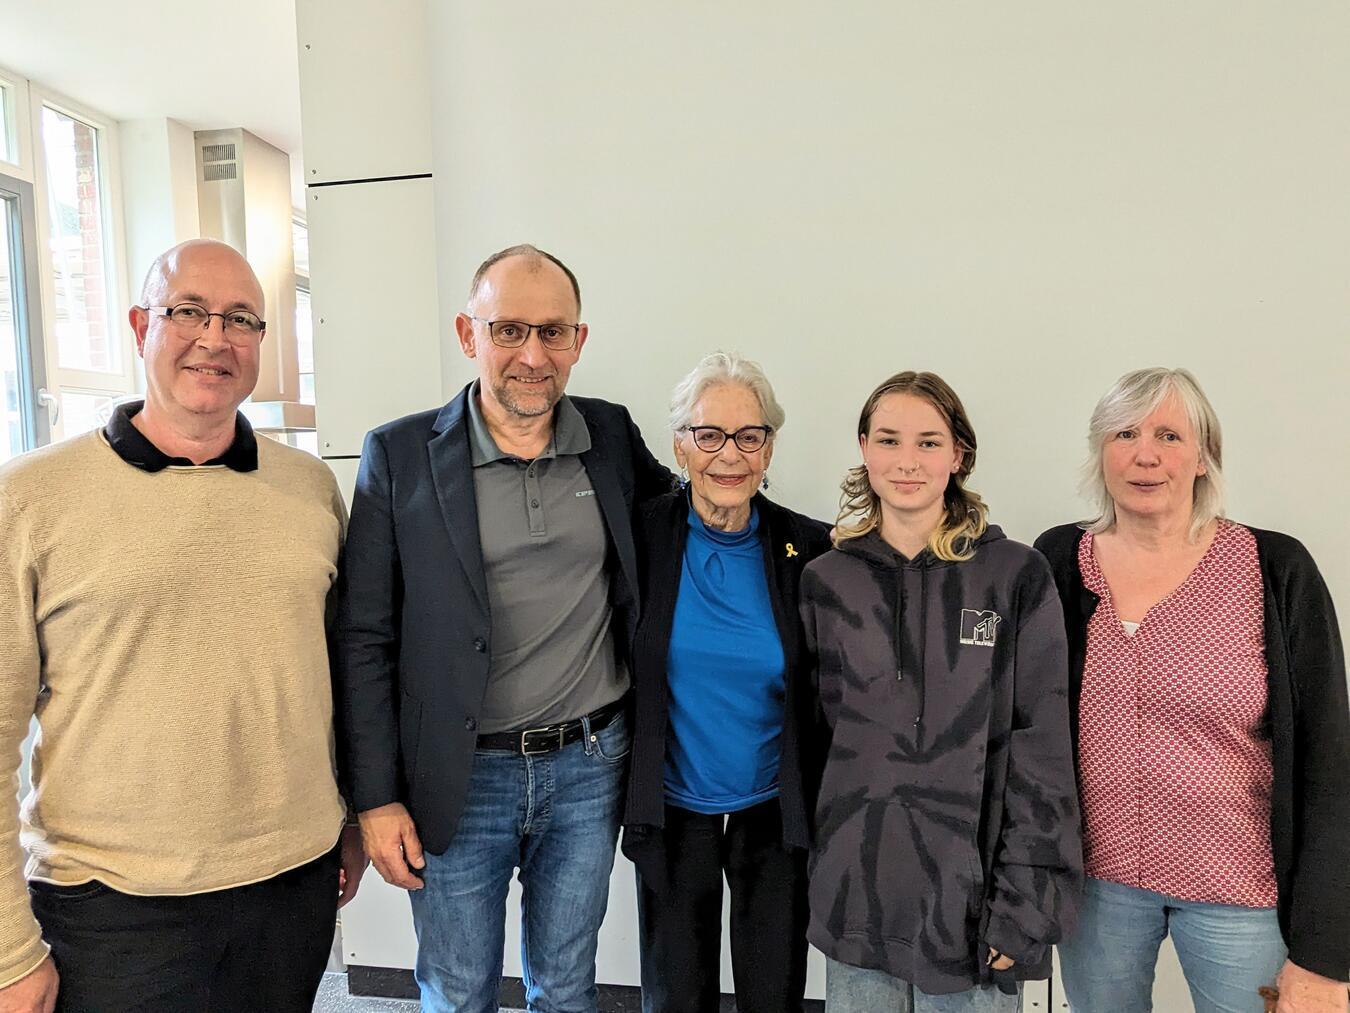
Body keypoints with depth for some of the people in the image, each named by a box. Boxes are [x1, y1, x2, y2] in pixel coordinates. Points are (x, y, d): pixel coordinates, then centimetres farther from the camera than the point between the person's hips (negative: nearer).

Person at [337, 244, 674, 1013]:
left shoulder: (612, 437, -1)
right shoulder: (400, 455, -8)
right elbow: (366, 642, -6)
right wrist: (377, 799, -6)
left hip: (589, 767, 3)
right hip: (460, 778, -2)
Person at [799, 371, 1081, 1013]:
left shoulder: (1017, 577, -7)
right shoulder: (825, 581, 1)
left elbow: (1043, 753, -6)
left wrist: (1024, 904, -10)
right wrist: (810, 864, 7)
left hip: (972, 892, -2)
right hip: (855, 893, 2)